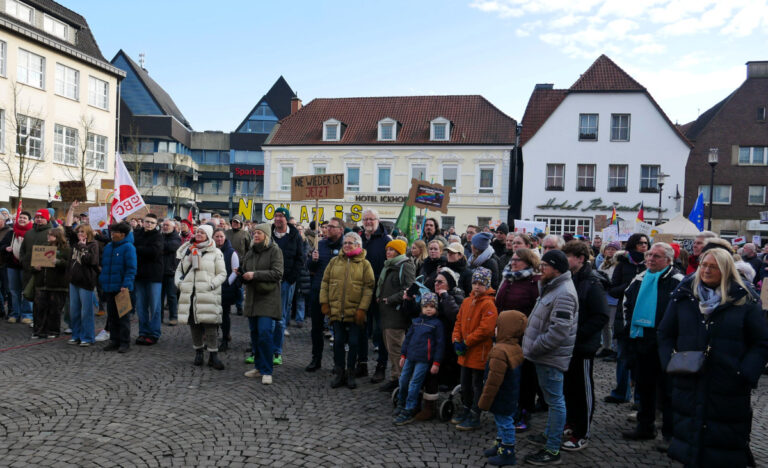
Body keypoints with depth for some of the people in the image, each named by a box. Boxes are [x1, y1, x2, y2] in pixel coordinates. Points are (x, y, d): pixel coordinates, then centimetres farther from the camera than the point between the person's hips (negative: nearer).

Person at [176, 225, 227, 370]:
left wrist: (213, 284, -11)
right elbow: (179, 270, 24)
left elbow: (222, 274, 4)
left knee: (210, 325, -8)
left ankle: (213, 356, -2)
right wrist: (178, 281, 6)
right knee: (194, 324, 9)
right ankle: (198, 352, 22)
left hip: (208, 295, -4)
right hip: (189, 294, 4)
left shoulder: (215, 253, 4)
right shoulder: (187, 251, 16)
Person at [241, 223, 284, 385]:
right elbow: (245, 275, 20)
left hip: (268, 299, -7)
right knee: (255, 333, 10)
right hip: (252, 299, 7)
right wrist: (241, 274, -3)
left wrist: (255, 275, -19)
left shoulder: (275, 251, -4)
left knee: (265, 333, -13)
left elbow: (277, 273, -14)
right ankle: (259, 367, 21)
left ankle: (267, 371, -6)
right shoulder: (250, 253, 16)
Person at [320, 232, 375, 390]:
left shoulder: (364, 264, 0)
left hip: (355, 312, -2)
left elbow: (368, 287, -4)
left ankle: (350, 373, 18)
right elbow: (325, 283, 11)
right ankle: (339, 373, 20)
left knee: (354, 343, 4)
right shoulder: (334, 261, 9)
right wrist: (324, 302, 3)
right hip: (336, 310, 2)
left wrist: (362, 308, -11)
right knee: (338, 342, 7)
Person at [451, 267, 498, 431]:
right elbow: (459, 322, 12)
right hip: (465, 352, 7)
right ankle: (465, 409, 37)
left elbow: (485, 329, -21)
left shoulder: (489, 304, -15)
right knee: (465, 383, 20)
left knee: (477, 385, 4)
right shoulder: (467, 301, 8)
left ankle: (474, 417, 14)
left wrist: (466, 342, -17)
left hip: (480, 352, -7)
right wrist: (456, 340, -3)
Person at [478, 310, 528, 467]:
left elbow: (494, 381, -26)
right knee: (503, 422, 22)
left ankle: (507, 454, 16)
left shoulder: (500, 351, -29)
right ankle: (500, 446, 37)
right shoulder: (516, 348, 3)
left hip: (502, 399, -10)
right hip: (511, 396, 10)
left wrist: (484, 402, -15)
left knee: (505, 423, 4)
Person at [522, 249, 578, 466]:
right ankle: (550, 435, 37)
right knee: (552, 399, 22)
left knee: (555, 401, -1)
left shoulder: (564, 294, -22)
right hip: (545, 354, 10)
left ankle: (552, 450, 6)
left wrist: (534, 348, -18)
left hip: (551, 358, -10)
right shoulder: (553, 288, 13)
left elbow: (558, 332, -28)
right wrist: (533, 347, 16)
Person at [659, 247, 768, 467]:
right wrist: (670, 362, -3)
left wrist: (746, 374, -11)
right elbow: (665, 334, 12)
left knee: (728, 450, 6)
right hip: (689, 387, 2)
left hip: (730, 391, -2)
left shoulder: (744, 301, -1)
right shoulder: (683, 296, 6)